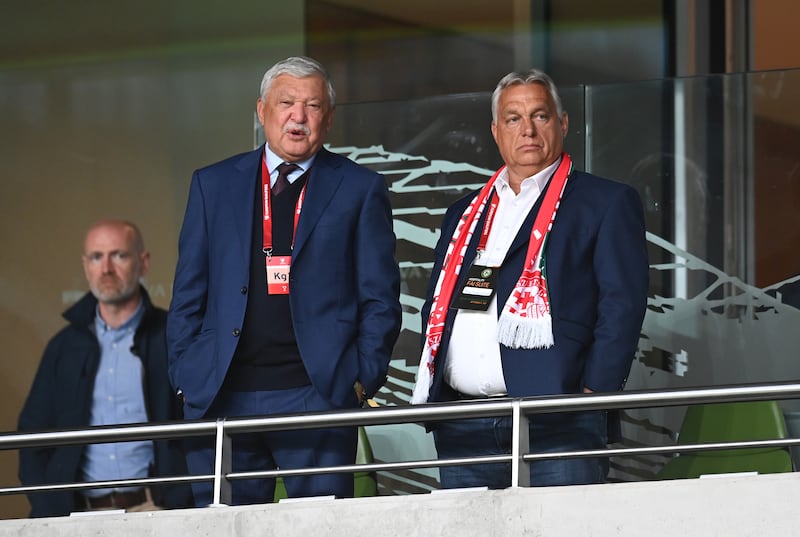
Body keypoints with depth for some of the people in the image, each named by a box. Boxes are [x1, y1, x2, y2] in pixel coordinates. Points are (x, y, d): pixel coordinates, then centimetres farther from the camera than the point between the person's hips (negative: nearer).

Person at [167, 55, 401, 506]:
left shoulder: (360, 189, 8)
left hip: (317, 394, -2)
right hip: (221, 397, 2)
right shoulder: (214, 185, 14)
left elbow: (381, 298, 6)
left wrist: (363, 380, -4)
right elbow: (189, 294, 13)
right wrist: (187, 378, 3)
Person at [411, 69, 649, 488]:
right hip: (463, 430, 5)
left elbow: (622, 304, -3)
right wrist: (430, 391, 8)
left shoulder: (606, 203, 6)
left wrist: (595, 395, -13)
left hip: (556, 426, -5)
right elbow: (436, 307, 24)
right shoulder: (465, 214, 22)